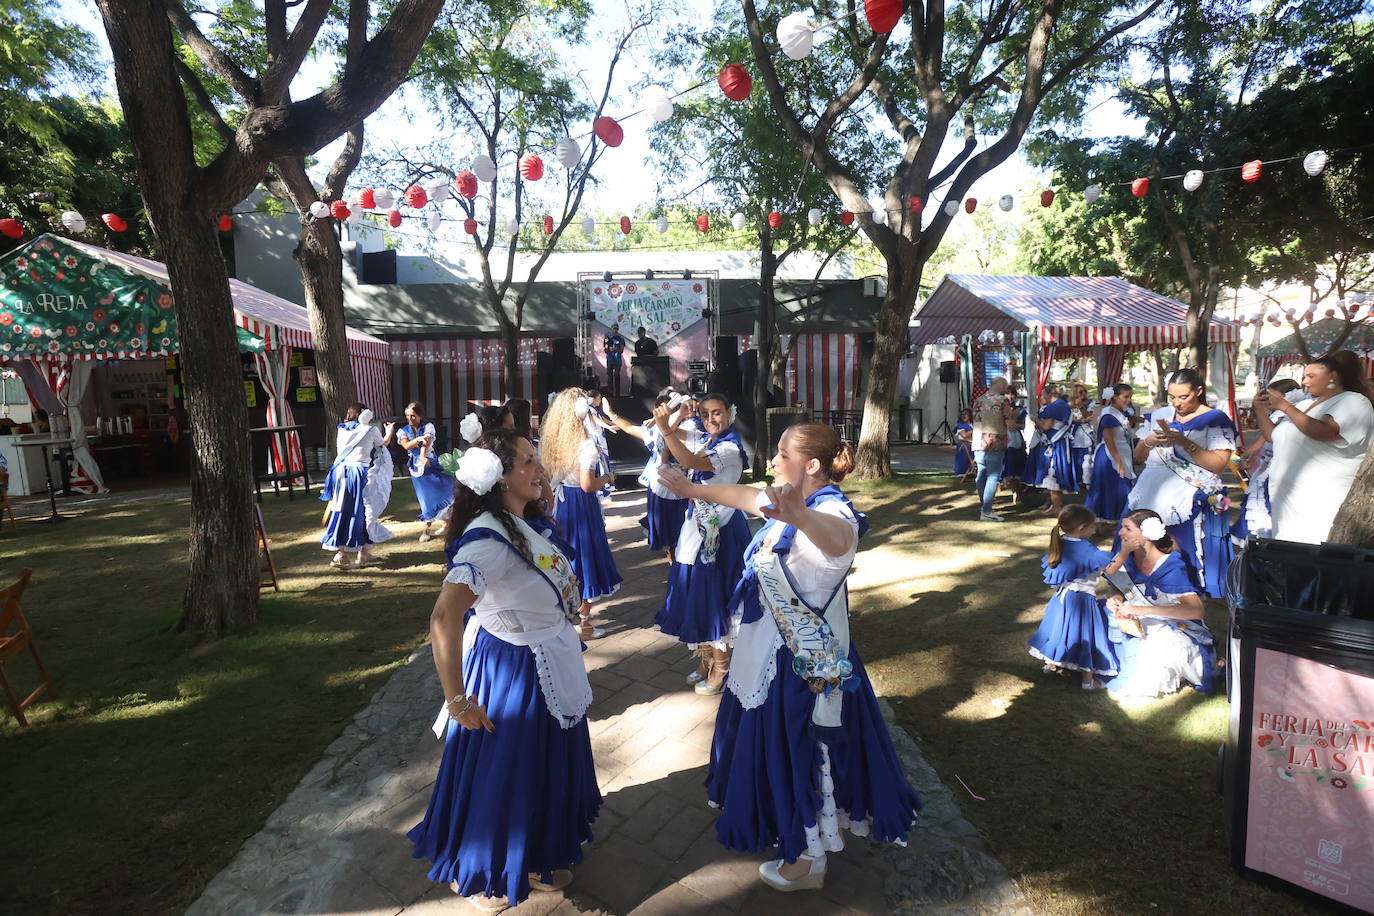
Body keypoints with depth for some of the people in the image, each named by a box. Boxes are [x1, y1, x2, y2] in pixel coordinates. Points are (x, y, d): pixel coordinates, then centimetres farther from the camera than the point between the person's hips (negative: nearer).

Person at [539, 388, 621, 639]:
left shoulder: (551, 440, 0)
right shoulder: (586, 444, -20)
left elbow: (547, 476, 6)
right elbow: (588, 485, -22)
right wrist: (608, 477, -6)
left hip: (558, 502, 6)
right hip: (581, 505, -6)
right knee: (584, 556, 7)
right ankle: (584, 623, 18)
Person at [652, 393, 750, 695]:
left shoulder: (729, 449, -16)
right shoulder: (706, 442, 11)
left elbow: (691, 462, -32)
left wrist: (666, 429, -37)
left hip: (718, 532, -9)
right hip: (698, 527, 9)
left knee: (714, 596, 1)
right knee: (697, 593, 15)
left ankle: (720, 670, 17)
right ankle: (707, 660, 31)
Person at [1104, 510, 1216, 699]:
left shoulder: (1171, 567, -24)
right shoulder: (1131, 559, -5)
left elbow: (1196, 610, -34)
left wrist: (1142, 610, -40)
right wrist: (1117, 598, -17)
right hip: (1140, 625, 6)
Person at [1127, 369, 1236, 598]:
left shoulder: (1215, 420, 1)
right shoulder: (1159, 415, 15)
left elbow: (1219, 463, -10)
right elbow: (1138, 457, 16)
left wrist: (1185, 442, -17)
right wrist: (1149, 441, -5)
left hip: (1192, 500, -4)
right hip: (1153, 493, 4)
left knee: (1190, 557, -6)